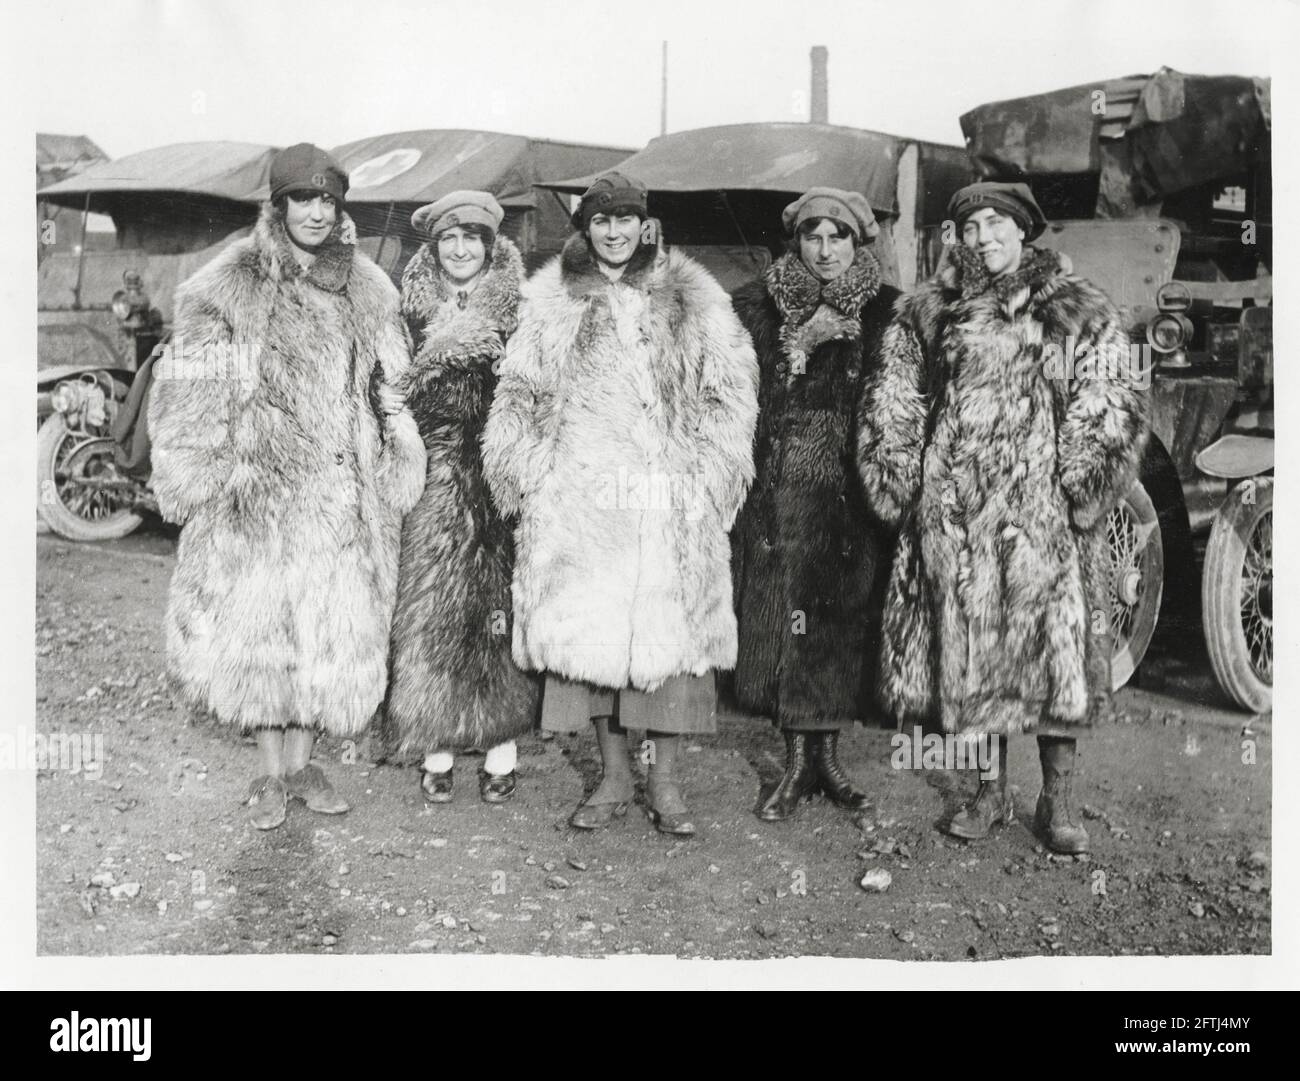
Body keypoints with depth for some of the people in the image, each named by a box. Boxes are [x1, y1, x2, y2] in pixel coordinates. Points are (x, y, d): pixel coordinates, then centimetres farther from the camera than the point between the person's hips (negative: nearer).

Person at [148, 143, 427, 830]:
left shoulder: (367, 291, 11)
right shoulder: (232, 287, -2)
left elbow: (388, 393, 17)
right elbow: (192, 392, -2)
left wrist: (393, 474, 11)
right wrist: (199, 477, -7)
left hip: (345, 493, 4)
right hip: (261, 489, -3)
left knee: (332, 628, 6)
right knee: (261, 624, 0)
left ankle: (301, 762, 21)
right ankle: (272, 773, 15)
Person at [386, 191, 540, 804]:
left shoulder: (516, 315, 4)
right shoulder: (413, 314, 8)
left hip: (498, 478, -1)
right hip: (432, 481, 1)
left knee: (499, 607, -2)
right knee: (430, 611, 1)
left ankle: (502, 749, 9)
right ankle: (436, 748, 11)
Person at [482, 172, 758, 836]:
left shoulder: (693, 303, 10)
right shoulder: (552, 304, 11)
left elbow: (731, 391, 8)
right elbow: (519, 396, 11)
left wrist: (705, 471, -1)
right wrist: (537, 470, 1)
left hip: (668, 499, -1)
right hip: (579, 500, 1)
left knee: (669, 628, -2)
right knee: (591, 630, 3)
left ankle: (664, 781, 10)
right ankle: (613, 778, 16)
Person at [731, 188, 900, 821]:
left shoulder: (887, 312, 5)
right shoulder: (760, 307, 6)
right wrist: (798, 346, -8)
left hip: (852, 495, 0)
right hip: (779, 495, 0)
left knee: (845, 623, 2)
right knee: (781, 623, 0)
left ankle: (828, 754, 19)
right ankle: (797, 762, 12)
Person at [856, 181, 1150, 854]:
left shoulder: (1077, 312, 5)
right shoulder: (928, 312, 11)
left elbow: (1117, 400, -1)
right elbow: (892, 404, 13)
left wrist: (1080, 483, -8)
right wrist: (903, 483, 4)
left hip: (1043, 512, -2)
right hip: (953, 513, 2)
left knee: (1054, 646, -1)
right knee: (968, 651, 6)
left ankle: (1057, 801, 12)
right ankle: (990, 793, 20)